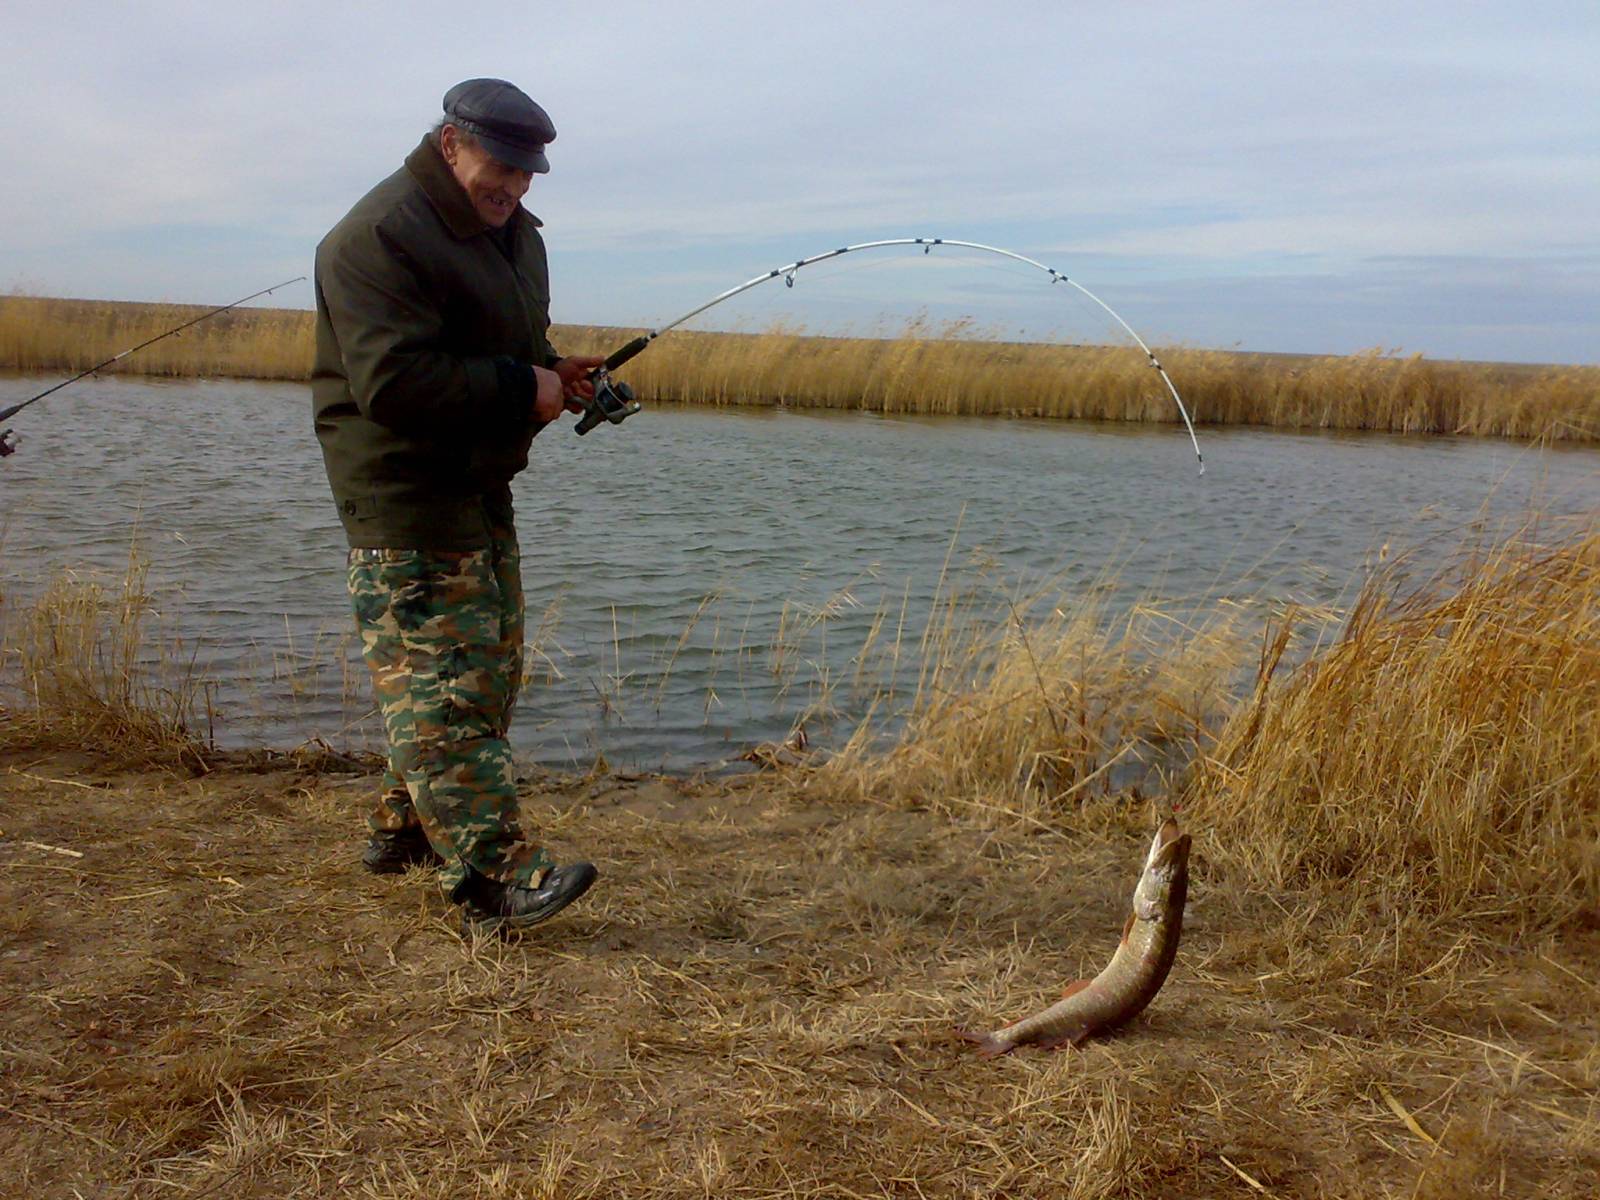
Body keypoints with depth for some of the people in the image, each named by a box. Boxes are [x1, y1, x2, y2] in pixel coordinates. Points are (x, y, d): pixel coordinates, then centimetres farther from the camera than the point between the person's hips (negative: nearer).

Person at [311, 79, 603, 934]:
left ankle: (403, 830, 29)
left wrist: (556, 376, 5)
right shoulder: (380, 237, -17)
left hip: (480, 489, 10)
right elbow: (394, 382, -26)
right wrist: (521, 388, -20)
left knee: (490, 670, 16)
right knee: (442, 688, -10)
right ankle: (495, 879, -10)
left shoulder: (512, 230, 15)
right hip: (406, 498, -10)